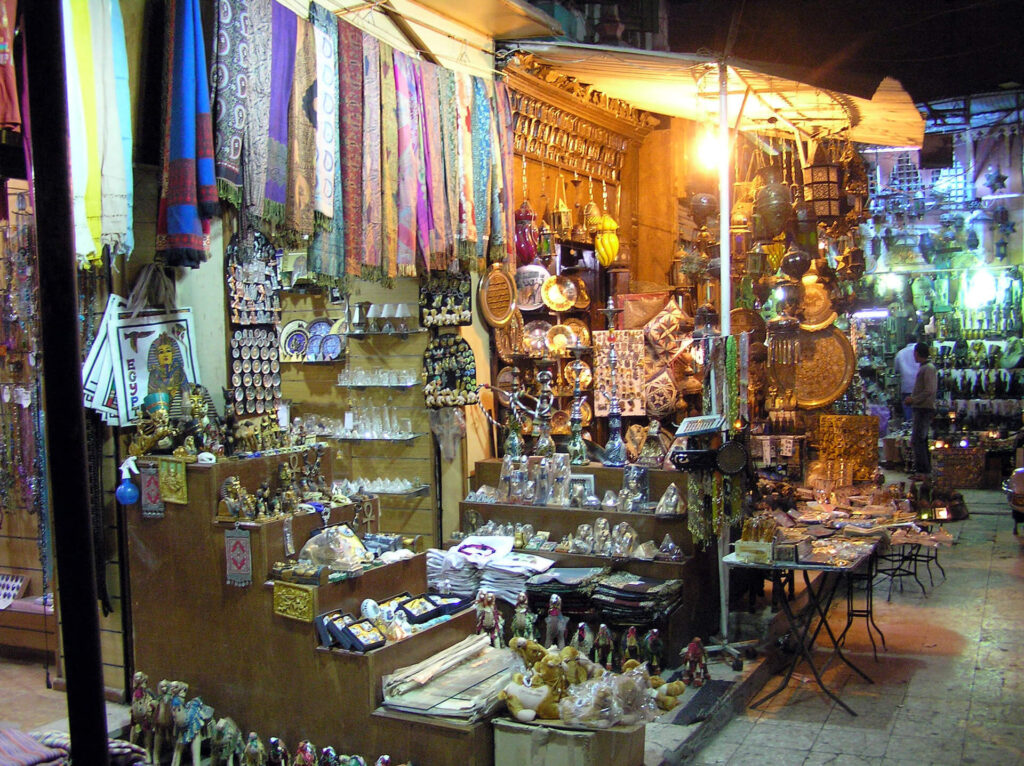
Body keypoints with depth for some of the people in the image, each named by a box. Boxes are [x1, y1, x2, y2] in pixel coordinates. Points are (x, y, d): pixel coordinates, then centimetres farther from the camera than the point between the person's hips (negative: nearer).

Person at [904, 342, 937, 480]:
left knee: (917, 440, -13)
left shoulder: (928, 368, -12)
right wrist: (912, 398, 13)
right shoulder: (922, 368, 18)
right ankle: (926, 470, 19)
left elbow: (929, 391, -20)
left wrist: (913, 399, -15)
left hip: (925, 409, -10)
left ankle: (922, 471, -13)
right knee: (921, 440, 14)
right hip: (921, 408, 10)